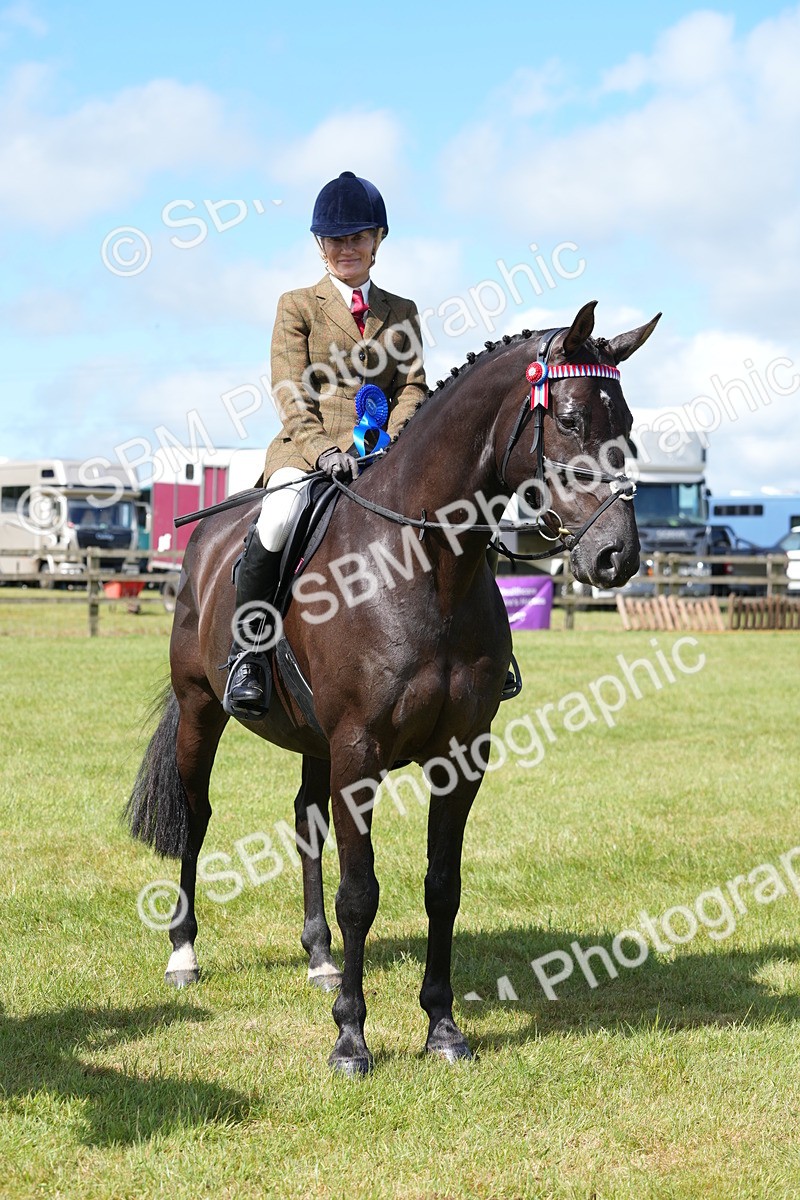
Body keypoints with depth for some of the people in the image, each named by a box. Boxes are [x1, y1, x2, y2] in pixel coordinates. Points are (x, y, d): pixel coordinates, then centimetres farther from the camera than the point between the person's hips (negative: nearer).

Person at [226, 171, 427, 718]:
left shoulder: (402, 313, 20)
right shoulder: (298, 306, 11)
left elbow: (412, 388, 10)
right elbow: (291, 393, 1)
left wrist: (391, 442, -11)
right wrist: (322, 448, -17)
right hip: (308, 450, -3)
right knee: (278, 522, -34)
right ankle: (246, 652, -21)